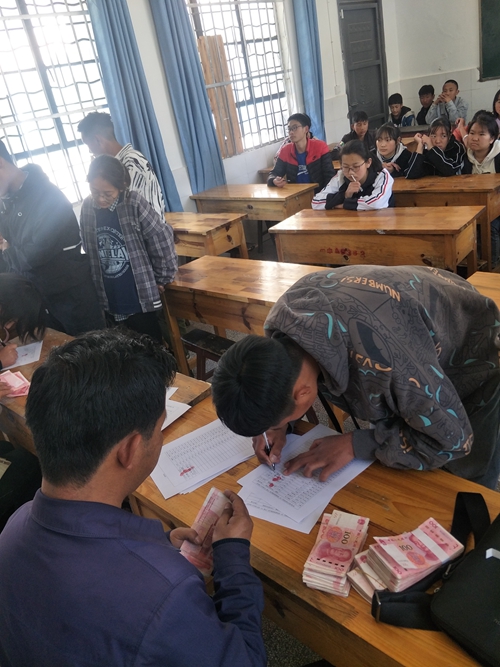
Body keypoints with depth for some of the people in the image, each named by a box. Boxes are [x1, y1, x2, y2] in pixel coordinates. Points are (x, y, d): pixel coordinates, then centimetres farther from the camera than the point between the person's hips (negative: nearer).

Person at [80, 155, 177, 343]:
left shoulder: (133, 203, -15)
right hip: (109, 301, 4)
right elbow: (88, 251, 9)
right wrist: (95, 289, 11)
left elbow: (162, 239, -12)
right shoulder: (87, 208, -1)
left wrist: (161, 279, -6)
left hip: (139, 298, -4)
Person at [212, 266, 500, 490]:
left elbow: (452, 439, -32)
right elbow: (286, 369, -2)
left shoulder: (378, 359, -48)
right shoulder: (281, 317, -27)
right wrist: (278, 421, -20)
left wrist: (355, 444, -30)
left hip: (465, 362, -5)